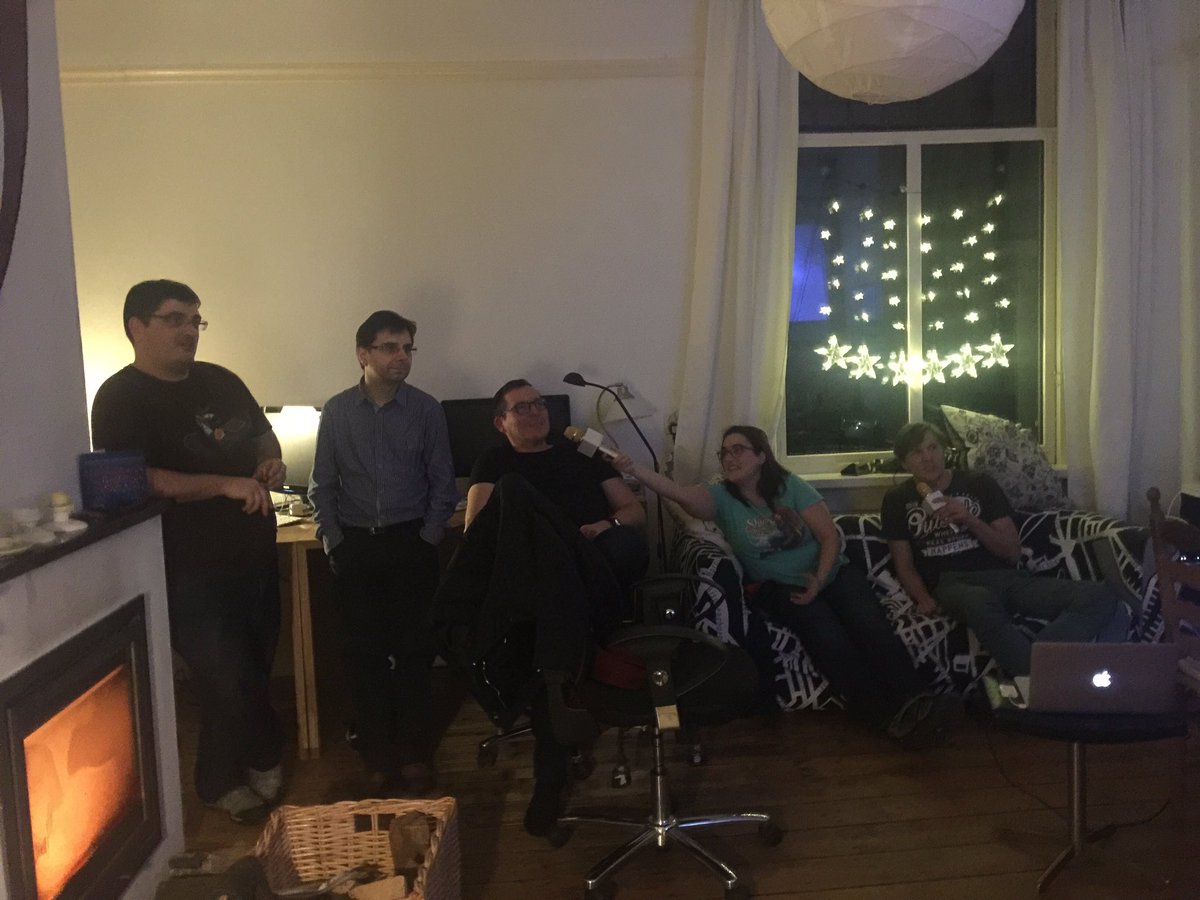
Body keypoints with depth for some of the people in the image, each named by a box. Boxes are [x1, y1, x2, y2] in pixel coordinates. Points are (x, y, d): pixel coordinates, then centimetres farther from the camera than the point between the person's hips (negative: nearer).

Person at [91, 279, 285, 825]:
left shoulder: (220, 381, 9)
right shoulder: (120, 400, -12)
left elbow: (262, 432, 22)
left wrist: (271, 461, -1)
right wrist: (225, 484, -29)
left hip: (255, 556, 7)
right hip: (194, 573, -6)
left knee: (256, 672, 16)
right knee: (229, 683, 1)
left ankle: (260, 761, 38)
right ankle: (222, 783, 26)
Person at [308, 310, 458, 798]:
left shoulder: (426, 409, 0)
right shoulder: (337, 411, 2)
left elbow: (443, 483, 3)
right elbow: (322, 486, 6)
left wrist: (428, 539, -4)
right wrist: (334, 542, -1)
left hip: (411, 543, -1)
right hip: (355, 544, 1)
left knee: (413, 649, 2)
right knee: (362, 652, 3)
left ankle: (415, 756, 14)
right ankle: (377, 761, 13)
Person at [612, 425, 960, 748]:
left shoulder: (791, 486, 3)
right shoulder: (721, 498, 2)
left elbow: (830, 537, -1)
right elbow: (679, 492, -18)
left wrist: (819, 580, -17)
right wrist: (635, 470, -35)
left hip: (832, 574, 2)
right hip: (778, 588, -2)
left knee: (870, 625, -27)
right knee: (824, 629, -32)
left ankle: (917, 701, -34)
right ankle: (889, 715, -36)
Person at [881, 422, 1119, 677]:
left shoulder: (979, 483, 14)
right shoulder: (898, 500, 13)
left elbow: (1013, 552, 11)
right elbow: (904, 565, 10)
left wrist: (970, 520, -5)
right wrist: (924, 599, -11)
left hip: (1004, 576, 3)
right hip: (951, 582, -3)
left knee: (1101, 597, -24)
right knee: (980, 602, -43)